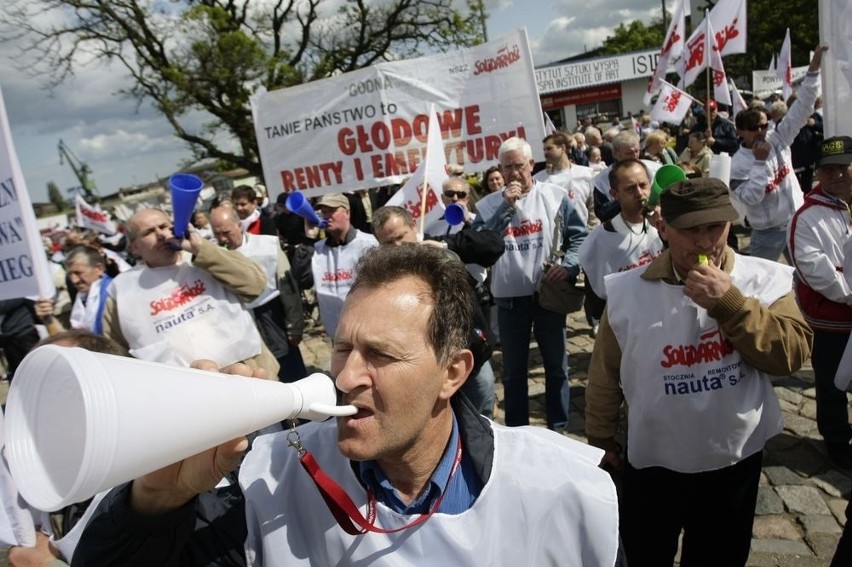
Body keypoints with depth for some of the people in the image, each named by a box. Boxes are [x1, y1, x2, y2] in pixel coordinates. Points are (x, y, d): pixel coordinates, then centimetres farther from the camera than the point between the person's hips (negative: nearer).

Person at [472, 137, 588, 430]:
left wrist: (569, 265, -15)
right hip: (509, 299, 0)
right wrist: (505, 207, -15)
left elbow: (580, 235, 2)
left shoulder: (555, 196, -1)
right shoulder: (488, 205, 1)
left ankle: (558, 428, 32)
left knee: (557, 365, 14)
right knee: (513, 371, 12)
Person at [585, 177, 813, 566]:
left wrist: (729, 303, -28)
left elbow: (792, 354, -18)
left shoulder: (765, 280, -10)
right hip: (651, 463, -1)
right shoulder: (627, 290, -11)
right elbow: (606, 373, -2)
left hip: (736, 461, 1)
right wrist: (600, 438, 6)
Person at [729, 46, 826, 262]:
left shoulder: (778, 140, -1)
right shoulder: (738, 162, -14)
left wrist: (814, 67, -11)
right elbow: (750, 198, -24)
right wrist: (760, 162, -25)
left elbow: (801, 108, -4)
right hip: (767, 233, -5)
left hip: (798, 224, 5)